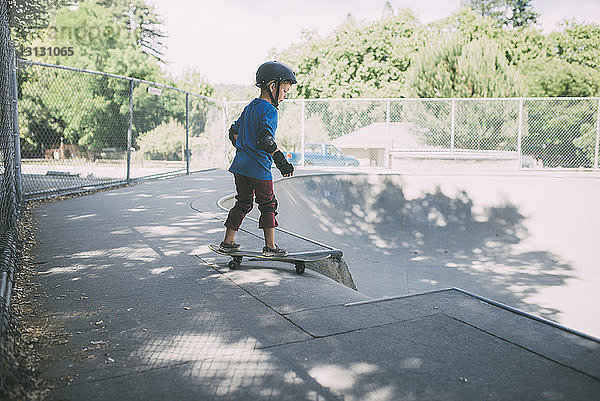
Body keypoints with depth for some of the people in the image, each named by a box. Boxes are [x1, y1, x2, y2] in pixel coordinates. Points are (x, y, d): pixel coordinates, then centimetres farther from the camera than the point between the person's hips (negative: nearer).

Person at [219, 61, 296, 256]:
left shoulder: (249, 107, 16)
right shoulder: (269, 110, -12)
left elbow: (234, 132, 23)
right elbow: (266, 139, -25)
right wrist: (281, 160, -23)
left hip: (240, 165, 8)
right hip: (259, 168, -8)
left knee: (243, 203, 17)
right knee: (268, 204, 3)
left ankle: (228, 242, 22)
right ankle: (270, 247, 8)